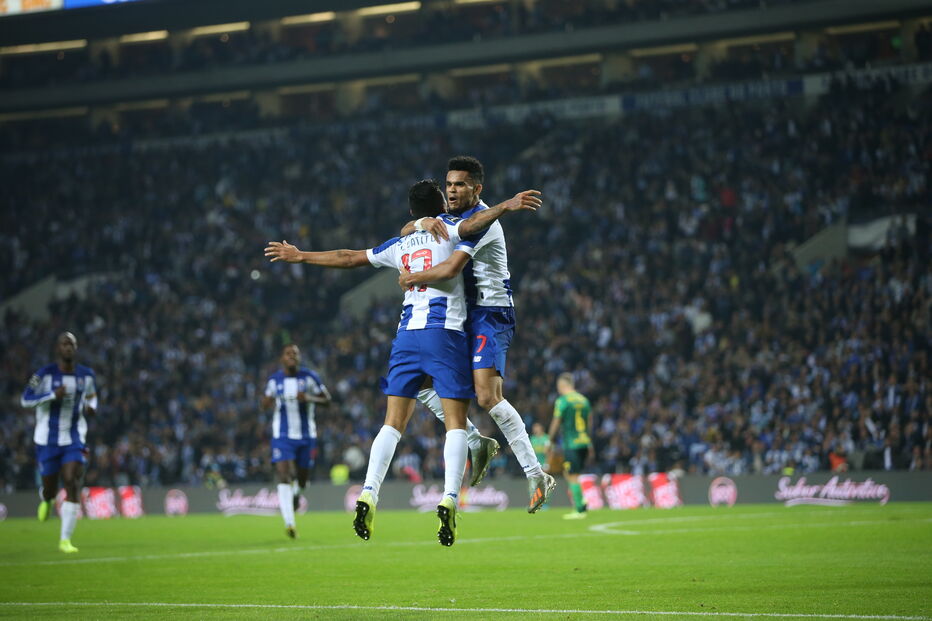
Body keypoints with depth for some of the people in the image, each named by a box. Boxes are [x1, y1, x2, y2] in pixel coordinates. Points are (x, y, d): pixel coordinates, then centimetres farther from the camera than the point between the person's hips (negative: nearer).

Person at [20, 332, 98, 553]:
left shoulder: (86, 375, 1)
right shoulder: (45, 374, -10)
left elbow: (92, 395, 20)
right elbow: (25, 399, -11)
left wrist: (91, 407, -4)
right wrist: (53, 395, -25)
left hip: (74, 439, 2)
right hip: (48, 441, -2)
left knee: (73, 485, -14)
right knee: (50, 489, 6)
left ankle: (65, 539, -10)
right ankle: (46, 500, 49)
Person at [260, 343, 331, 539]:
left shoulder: (309, 377, -3)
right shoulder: (274, 380, 2)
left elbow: (326, 399, 1)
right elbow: (265, 404, 12)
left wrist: (309, 398, -19)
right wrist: (267, 402, -13)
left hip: (306, 436, 1)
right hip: (283, 436, -1)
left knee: (301, 478, 11)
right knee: (284, 476, -17)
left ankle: (295, 495, 49)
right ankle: (289, 523, -21)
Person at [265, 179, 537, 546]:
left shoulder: (399, 245, 20)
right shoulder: (448, 229, 7)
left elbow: (349, 258, 27)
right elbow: (470, 226, -17)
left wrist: (299, 257, 39)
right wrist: (504, 209, -28)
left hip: (407, 334, 4)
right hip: (445, 334, -4)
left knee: (393, 423, 4)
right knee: (456, 423, -4)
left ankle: (368, 494, -11)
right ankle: (449, 499, -21)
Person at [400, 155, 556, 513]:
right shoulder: (453, 219, 15)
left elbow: (452, 267, -26)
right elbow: (405, 231, 10)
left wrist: (412, 279, -16)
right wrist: (424, 222, -13)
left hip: (490, 314, -10)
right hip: (461, 317, 10)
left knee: (487, 397, -22)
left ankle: (536, 475, -17)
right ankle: (477, 444, 14)